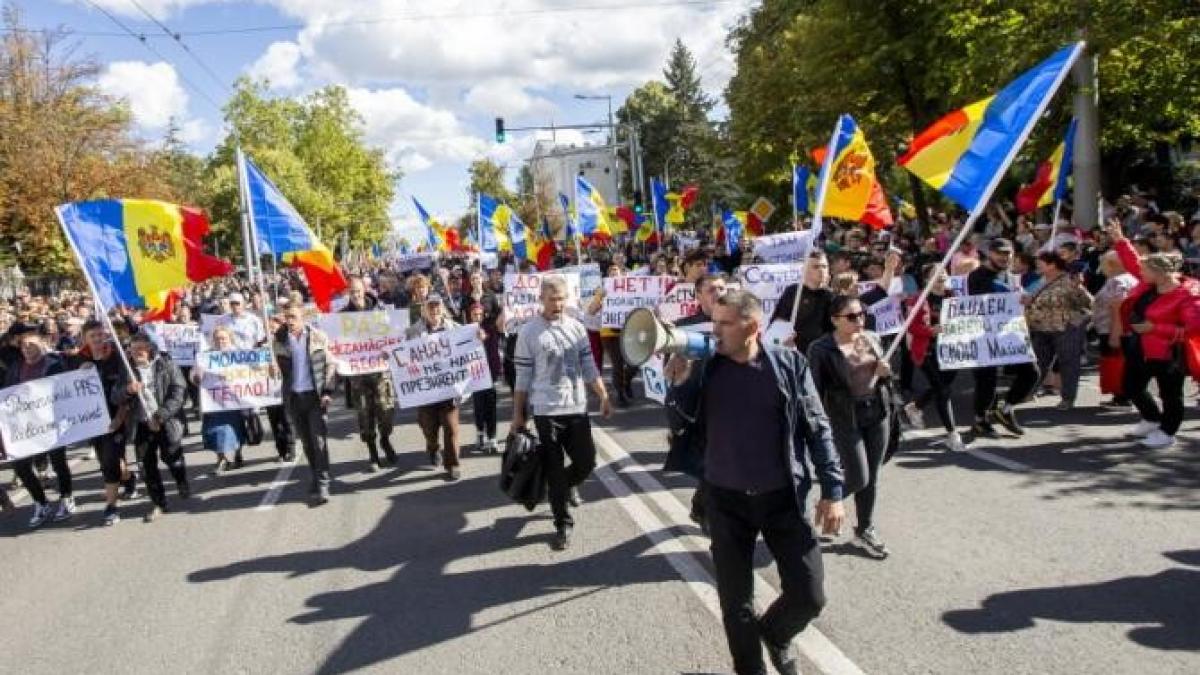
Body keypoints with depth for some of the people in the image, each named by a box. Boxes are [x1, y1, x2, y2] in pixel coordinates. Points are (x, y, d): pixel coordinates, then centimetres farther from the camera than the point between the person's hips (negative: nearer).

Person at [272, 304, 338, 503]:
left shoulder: (318, 337, -3)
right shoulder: (279, 340, 2)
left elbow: (330, 365, -1)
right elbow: (278, 367, 6)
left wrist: (327, 392, -8)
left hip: (315, 395, -3)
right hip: (293, 397, 3)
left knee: (319, 440, -6)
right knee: (306, 442, 11)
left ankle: (322, 485, -5)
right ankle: (317, 478, 24)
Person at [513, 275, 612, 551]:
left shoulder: (577, 327, 5)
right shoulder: (528, 331, -5)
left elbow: (589, 368, 10)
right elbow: (523, 377, -2)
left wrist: (604, 398, 5)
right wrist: (518, 414, -1)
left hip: (577, 408, 3)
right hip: (545, 411, -3)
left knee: (586, 462, 6)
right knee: (554, 470, 2)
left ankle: (569, 484, 40)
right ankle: (563, 524, 15)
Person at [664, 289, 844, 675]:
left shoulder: (789, 364, -6)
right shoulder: (705, 369, -3)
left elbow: (817, 429, -1)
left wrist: (832, 490, -5)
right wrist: (678, 384, -15)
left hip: (783, 497, -1)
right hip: (725, 500, 1)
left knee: (809, 597, 3)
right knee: (735, 602, 8)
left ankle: (775, 633, 35)